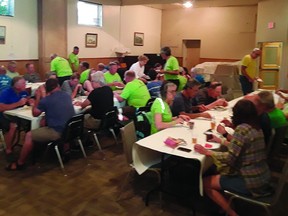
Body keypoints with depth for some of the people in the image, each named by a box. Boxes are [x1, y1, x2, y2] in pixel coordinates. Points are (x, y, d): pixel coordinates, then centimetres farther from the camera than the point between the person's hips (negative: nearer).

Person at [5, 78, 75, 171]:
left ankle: (20, 163, 15)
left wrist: (34, 104, 24)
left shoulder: (46, 100, -10)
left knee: (29, 135, 6)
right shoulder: (68, 96, 8)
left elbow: (35, 114, 5)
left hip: (58, 132, -7)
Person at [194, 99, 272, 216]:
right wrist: (221, 141, 22)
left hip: (251, 182, -9)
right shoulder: (256, 127, 6)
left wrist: (206, 152, -11)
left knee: (206, 183, 1)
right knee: (218, 175, 24)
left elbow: (229, 158, -21)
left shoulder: (242, 128, -20)